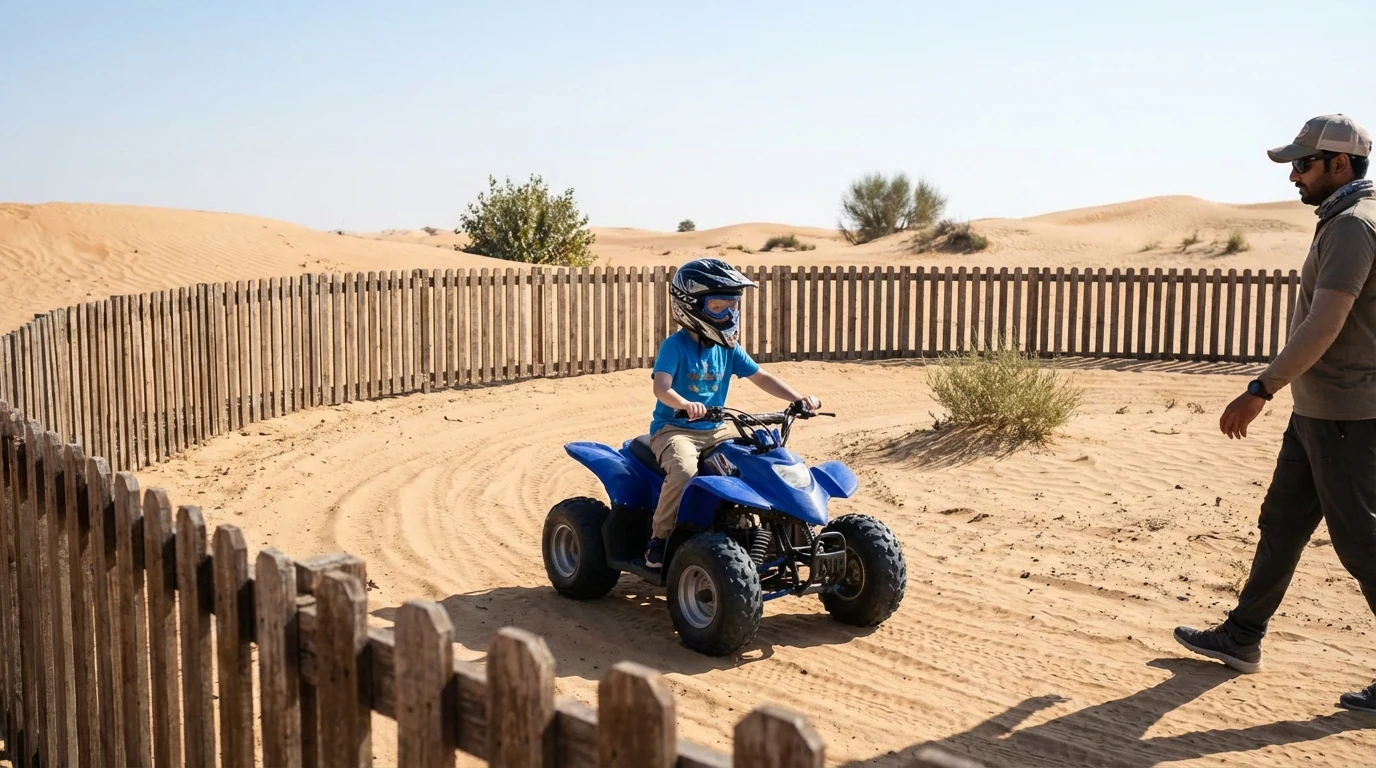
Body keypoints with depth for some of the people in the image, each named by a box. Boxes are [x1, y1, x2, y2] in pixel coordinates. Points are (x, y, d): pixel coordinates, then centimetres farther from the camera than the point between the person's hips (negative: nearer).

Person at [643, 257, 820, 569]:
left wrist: (798, 399, -8)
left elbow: (761, 377, 6)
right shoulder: (675, 346, -12)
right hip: (674, 428, -6)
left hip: (716, 429, 6)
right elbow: (661, 387, -25)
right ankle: (659, 538, -17)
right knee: (684, 471, -36)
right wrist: (685, 405, -46)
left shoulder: (729, 348, 6)